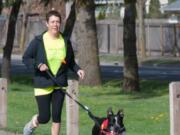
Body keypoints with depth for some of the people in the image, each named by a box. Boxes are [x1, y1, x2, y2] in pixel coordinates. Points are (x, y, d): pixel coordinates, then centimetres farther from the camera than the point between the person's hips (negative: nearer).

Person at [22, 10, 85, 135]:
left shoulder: (65, 41, 2)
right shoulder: (38, 41, -8)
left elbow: (71, 62, 13)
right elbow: (26, 58, -3)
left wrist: (77, 69, -5)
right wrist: (38, 65, -19)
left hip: (60, 84, 3)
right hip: (43, 84, -3)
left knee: (57, 116, 2)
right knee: (44, 118, -1)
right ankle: (31, 125, 33)